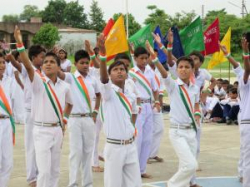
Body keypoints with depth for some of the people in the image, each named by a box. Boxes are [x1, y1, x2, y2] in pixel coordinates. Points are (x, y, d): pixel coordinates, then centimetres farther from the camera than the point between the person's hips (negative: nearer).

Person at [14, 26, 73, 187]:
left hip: (58, 130, 5)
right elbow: (28, 65, -28)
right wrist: (20, 44, -40)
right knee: (44, 171, -10)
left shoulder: (64, 86, 4)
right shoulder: (38, 81, -10)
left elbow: (69, 103, 25)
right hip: (42, 130, -5)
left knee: (55, 170, 13)